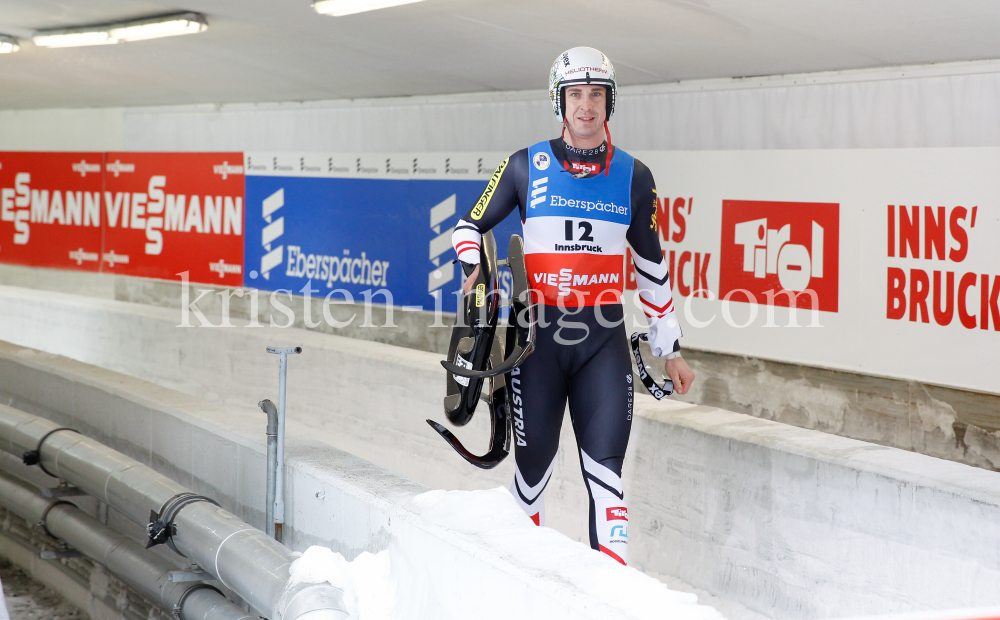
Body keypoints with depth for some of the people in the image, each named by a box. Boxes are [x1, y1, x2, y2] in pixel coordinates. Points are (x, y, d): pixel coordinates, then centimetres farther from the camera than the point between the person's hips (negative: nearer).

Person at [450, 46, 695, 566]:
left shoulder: (633, 176, 9)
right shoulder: (526, 166, 4)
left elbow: (651, 265, 15)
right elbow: (469, 226, 12)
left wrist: (669, 349, 16)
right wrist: (476, 269, -10)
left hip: (604, 338, 1)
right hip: (537, 332, -1)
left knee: (605, 468, -6)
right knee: (534, 462, 5)